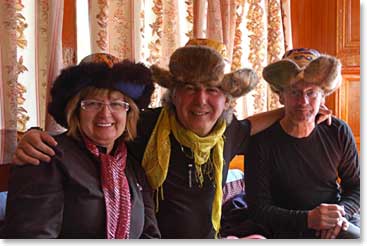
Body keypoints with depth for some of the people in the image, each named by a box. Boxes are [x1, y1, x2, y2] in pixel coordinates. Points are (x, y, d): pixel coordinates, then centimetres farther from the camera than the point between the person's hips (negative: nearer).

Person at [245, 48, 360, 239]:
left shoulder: (339, 132, -1)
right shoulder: (261, 142, -12)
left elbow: (355, 186, 8)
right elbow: (259, 209, -11)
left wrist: (342, 212, -13)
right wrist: (308, 218, -24)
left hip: (341, 223, 5)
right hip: (290, 229, -4)